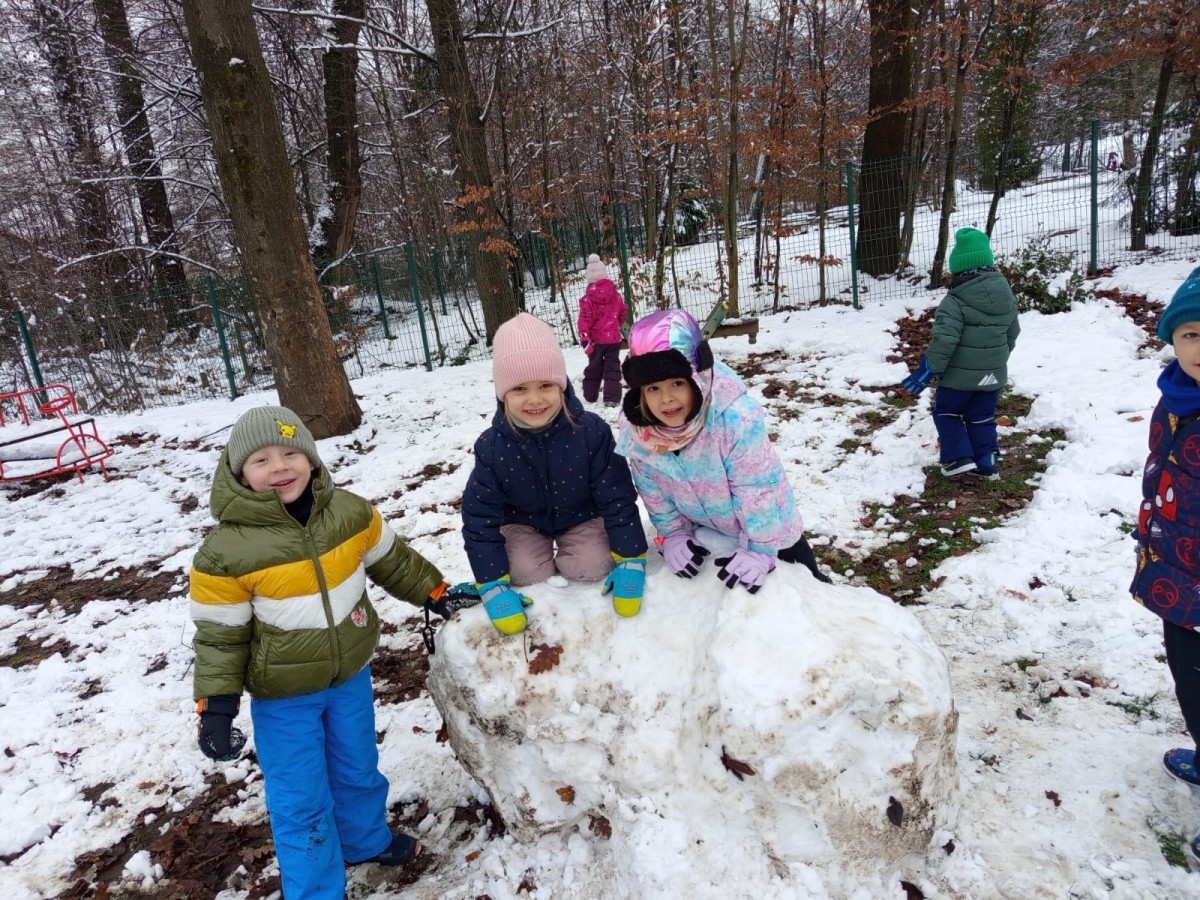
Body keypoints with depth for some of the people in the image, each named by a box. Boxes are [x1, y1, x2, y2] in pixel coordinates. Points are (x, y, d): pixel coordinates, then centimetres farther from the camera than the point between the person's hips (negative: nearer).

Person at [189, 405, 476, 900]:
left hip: (350, 673, 4)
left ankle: (366, 839, 51)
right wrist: (216, 705, -16)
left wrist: (435, 593, 9)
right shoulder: (226, 550, -22)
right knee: (301, 801, 9)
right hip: (283, 695, -3)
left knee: (357, 770, 24)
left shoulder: (350, 512, -12)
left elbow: (392, 560, 4)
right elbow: (219, 634, -13)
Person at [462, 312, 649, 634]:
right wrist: (494, 586, -23)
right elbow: (480, 517, -18)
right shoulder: (491, 446, -25)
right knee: (528, 575, -20)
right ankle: (543, 552, 14)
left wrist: (630, 561, -22)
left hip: (581, 517, 0)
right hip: (524, 522, 1)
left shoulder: (590, 431, -28)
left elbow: (617, 498, -21)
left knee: (592, 568, -20)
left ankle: (568, 556, 14)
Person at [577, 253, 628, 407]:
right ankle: (612, 397, -6)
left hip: (595, 339, -1)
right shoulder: (617, 296, -1)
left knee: (594, 368, 14)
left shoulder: (587, 299, -12)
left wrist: (585, 339, -17)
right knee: (612, 368, 4)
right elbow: (622, 315, 11)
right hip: (613, 338, 1)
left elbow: (585, 320, -17)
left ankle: (590, 395, 23)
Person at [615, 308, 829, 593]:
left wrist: (759, 550, -25)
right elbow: (652, 489, -7)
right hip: (705, 530, 3)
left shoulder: (736, 417, -39)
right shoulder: (634, 429, -24)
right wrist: (672, 535, -11)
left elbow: (759, 489, -29)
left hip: (768, 526, -3)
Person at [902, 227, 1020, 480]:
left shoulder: (956, 301, -19)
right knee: (982, 418, 17)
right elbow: (1012, 334, 14)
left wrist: (927, 370, -17)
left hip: (960, 374, -6)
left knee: (946, 412, 14)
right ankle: (988, 463, 19)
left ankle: (958, 458, 7)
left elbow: (944, 340, -25)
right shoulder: (1007, 296, 3)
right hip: (993, 374, 6)